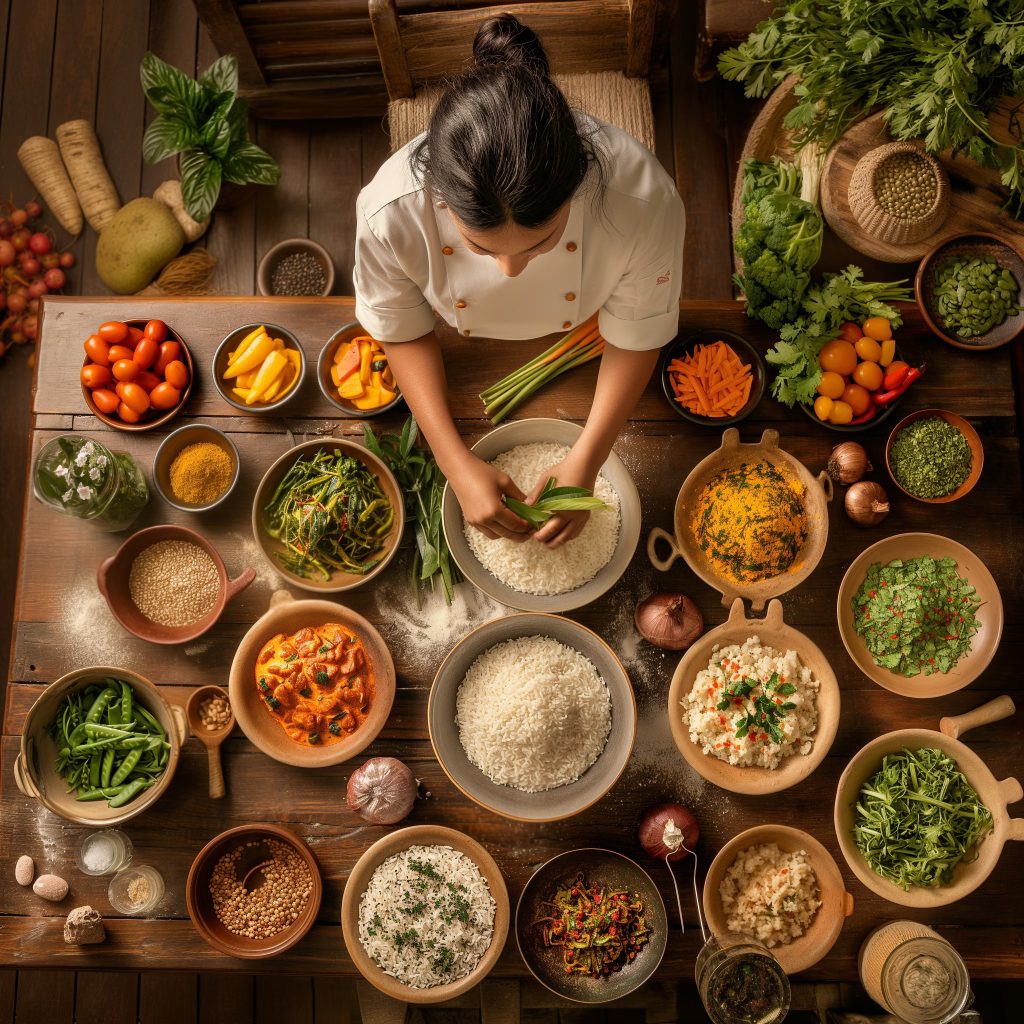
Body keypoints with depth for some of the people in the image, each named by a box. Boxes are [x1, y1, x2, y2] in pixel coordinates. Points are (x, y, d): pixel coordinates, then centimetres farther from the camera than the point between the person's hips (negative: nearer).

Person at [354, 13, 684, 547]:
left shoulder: (644, 200, -45)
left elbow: (636, 337, -26)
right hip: (466, 350, 1)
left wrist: (585, 462, -33)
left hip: (583, 335, 0)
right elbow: (404, 334, -22)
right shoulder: (390, 213, -43)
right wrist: (457, 464, -29)